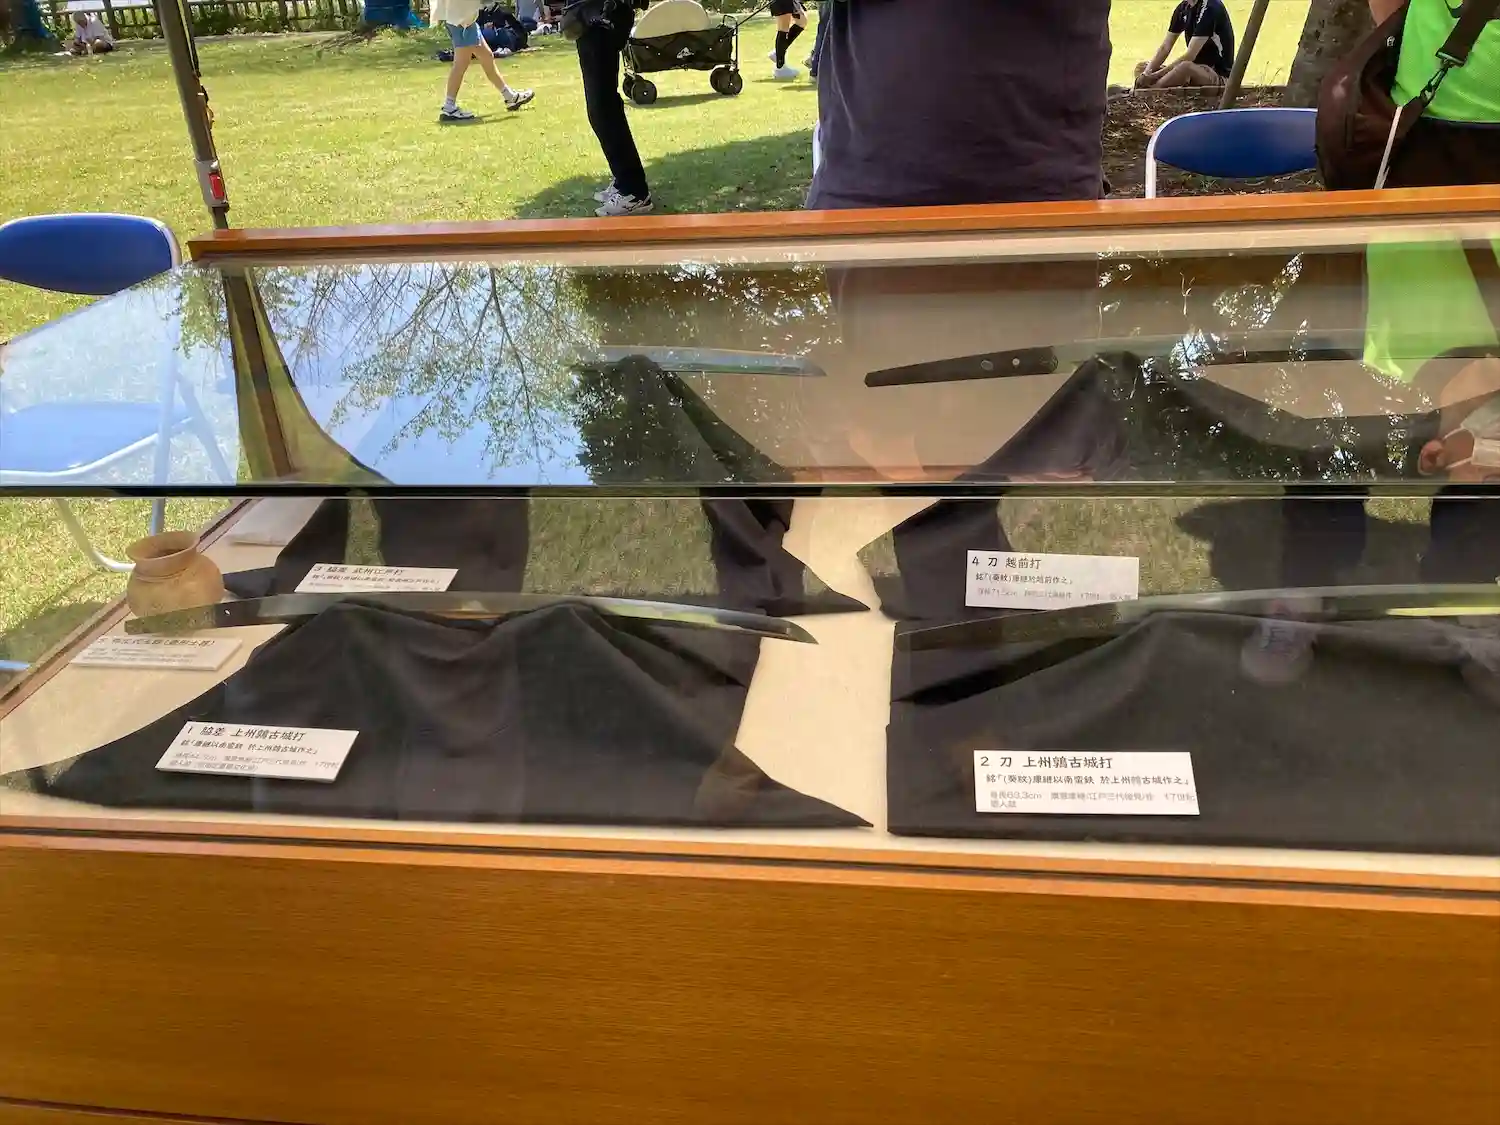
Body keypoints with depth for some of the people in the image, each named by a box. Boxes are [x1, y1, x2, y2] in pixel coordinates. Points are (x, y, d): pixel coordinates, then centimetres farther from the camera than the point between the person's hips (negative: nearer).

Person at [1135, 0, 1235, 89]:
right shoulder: (1183, 8, 5)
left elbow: (1189, 56, -24)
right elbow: (1165, 47, 2)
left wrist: (1155, 75, -24)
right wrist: (1146, 74, -13)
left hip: (1219, 74, -9)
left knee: (1185, 66, -38)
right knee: (1141, 68, 5)